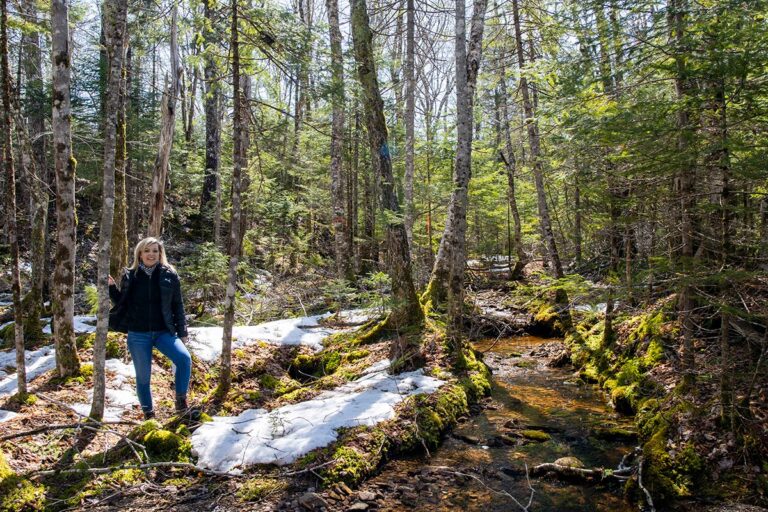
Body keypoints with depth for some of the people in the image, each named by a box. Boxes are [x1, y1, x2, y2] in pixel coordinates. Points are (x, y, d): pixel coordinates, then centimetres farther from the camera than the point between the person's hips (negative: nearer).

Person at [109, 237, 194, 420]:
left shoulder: (169, 275, 1)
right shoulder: (130, 276, 2)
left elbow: (178, 306, 5)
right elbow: (121, 303, 11)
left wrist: (182, 332, 4)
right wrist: (111, 287, -5)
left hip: (164, 332, 0)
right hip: (138, 335, 1)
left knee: (184, 359, -22)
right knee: (143, 376, 7)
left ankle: (181, 403, -6)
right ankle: (148, 414, 27)